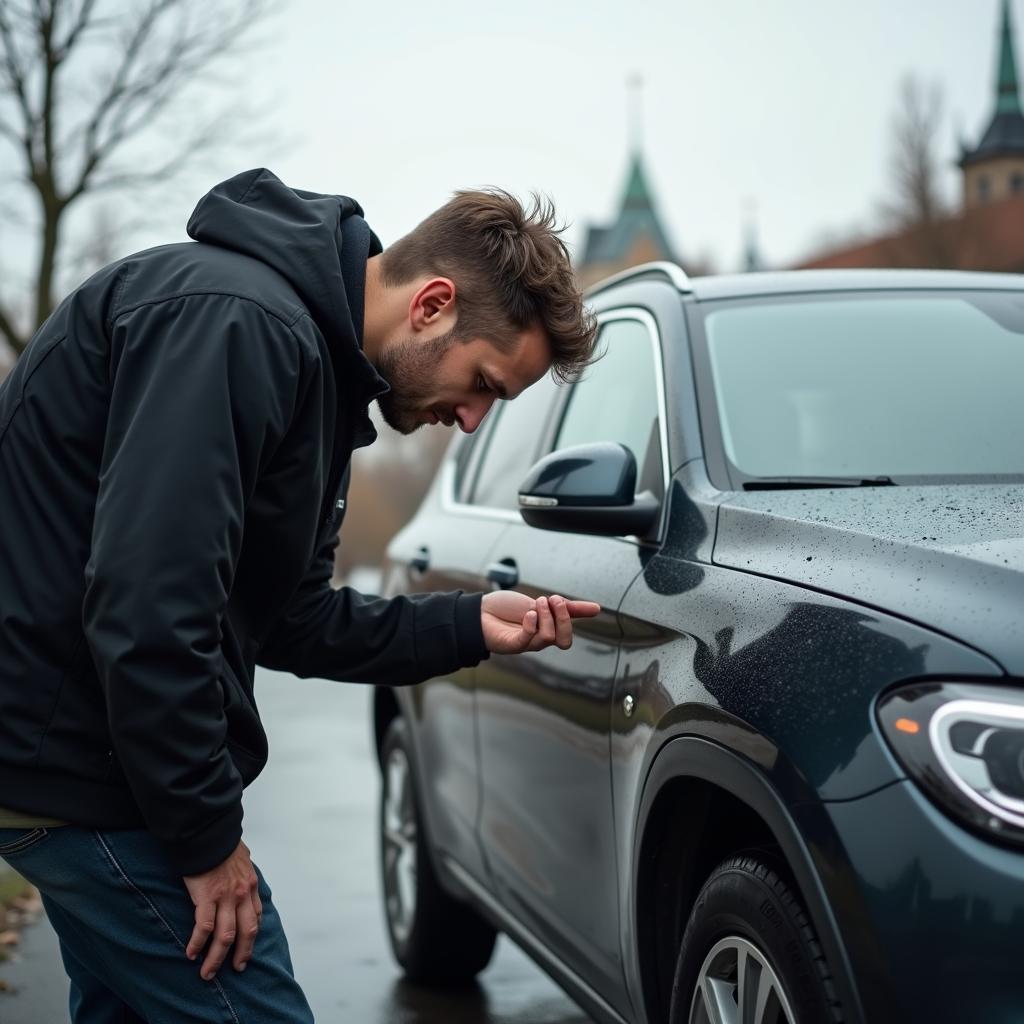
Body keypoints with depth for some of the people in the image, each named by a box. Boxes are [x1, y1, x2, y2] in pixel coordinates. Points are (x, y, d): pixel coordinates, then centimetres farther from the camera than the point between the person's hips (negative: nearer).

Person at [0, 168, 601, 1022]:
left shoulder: (319, 356, 11)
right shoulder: (235, 321, -22)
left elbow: (289, 620, 15)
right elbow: (144, 610, -28)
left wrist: (471, 626, 6)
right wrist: (205, 836, -19)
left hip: (87, 748, 10)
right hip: (85, 763, -10)